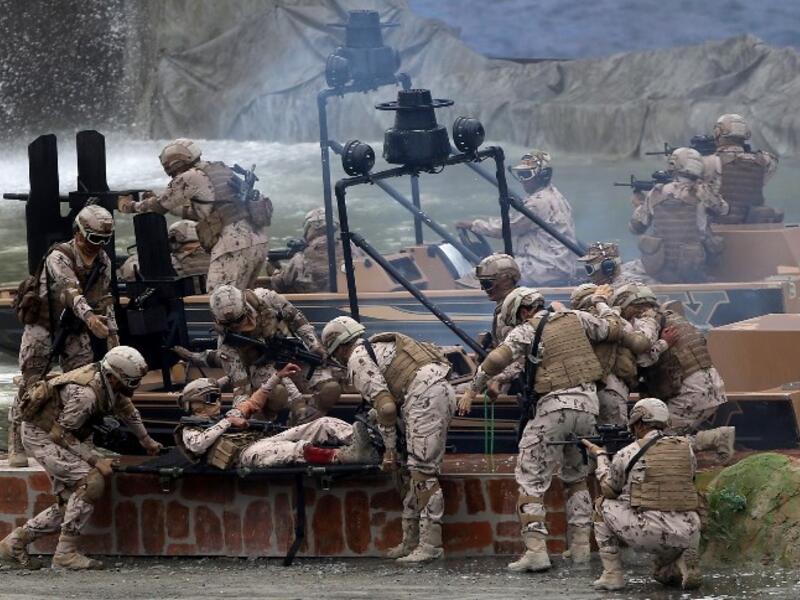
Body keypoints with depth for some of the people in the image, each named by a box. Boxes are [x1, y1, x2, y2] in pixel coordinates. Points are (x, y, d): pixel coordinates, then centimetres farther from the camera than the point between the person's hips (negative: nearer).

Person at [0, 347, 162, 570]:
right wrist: (96, 460, -24)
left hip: (59, 434, 9)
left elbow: (126, 408, 16)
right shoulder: (85, 394, -32)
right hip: (41, 436, -9)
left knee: (70, 505, 5)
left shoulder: (109, 382, -5)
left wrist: (146, 440, 28)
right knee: (91, 482, -21)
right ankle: (65, 553, -16)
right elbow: (62, 434, -24)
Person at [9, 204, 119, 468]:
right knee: (31, 384, -5)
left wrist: (112, 332, 6)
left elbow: (104, 299, 12)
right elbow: (70, 290, -41)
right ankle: (16, 446, 2)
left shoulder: (103, 261, 0)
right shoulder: (59, 257, -24)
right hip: (43, 325, -6)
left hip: (75, 329, 6)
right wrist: (89, 317, -57)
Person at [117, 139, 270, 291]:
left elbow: (160, 207, 11)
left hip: (235, 245, -9)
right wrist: (156, 201, 38)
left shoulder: (190, 178, -1)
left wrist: (129, 206, 28)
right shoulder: (220, 170, 24)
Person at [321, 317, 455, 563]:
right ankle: (411, 541, 16)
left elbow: (385, 406, -9)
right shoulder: (377, 347, 28)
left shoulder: (357, 360, -1)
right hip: (443, 390, 10)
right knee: (417, 467, 13)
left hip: (425, 396, -10)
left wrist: (390, 449, 0)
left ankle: (431, 543, -15)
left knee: (422, 470, -11)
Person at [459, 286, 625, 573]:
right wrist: (600, 302, 36)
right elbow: (614, 330, 19)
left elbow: (497, 359, -15)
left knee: (531, 478, -1)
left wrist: (473, 390, -4)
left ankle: (536, 549, -15)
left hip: (555, 406, -5)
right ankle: (580, 545, 17)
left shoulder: (525, 332, -1)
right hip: (588, 403, 5)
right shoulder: (576, 319, 11)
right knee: (576, 476, 23)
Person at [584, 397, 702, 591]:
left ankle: (612, 574, 16)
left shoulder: (627, 454, 3)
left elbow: (610, 490, 19)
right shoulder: (686, 448, 11)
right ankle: (684, 564, 1)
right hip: (688, 537, 4)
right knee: (663, 574, 36)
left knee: (603, 505, 21)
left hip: (649, 535, -4)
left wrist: (600, 455, 36)